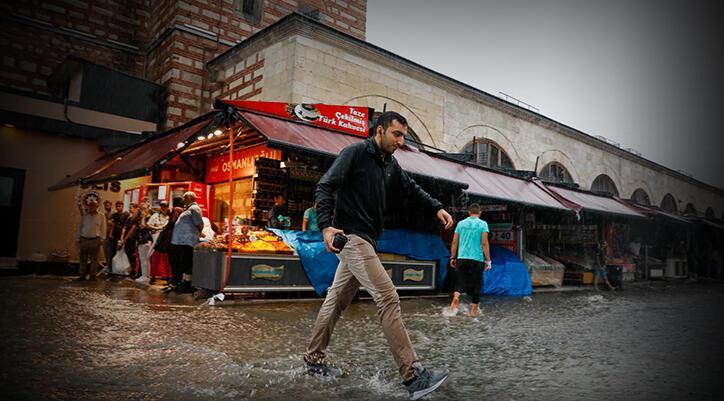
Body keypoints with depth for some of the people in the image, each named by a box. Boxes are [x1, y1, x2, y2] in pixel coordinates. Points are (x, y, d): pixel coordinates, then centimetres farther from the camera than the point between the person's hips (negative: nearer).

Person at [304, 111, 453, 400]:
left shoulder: (390, 165, 15)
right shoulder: (355, 153, -9)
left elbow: (411, 189, 23)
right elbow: (325, 187, -14)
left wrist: (437, 208, 7)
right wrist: (326, 225, -26)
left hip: (366, 240, 9)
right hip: (351, 236, -9)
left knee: (337, 299, 16)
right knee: (388, 298, -16)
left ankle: (313, 359, 31)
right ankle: (413, 376, -14)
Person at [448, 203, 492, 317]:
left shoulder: (461, 223, 8)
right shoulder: (483, 224, -1)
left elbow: (454, 242, 8)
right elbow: (484, 243, -8)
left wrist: (453, 257, 15)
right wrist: (488, 260, -4)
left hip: (462, 258, 3)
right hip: (477, 259, -2)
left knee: (462, 282, 10)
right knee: (476, 284, 11)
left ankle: (456, 295, -20)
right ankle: (474, 309, 15)